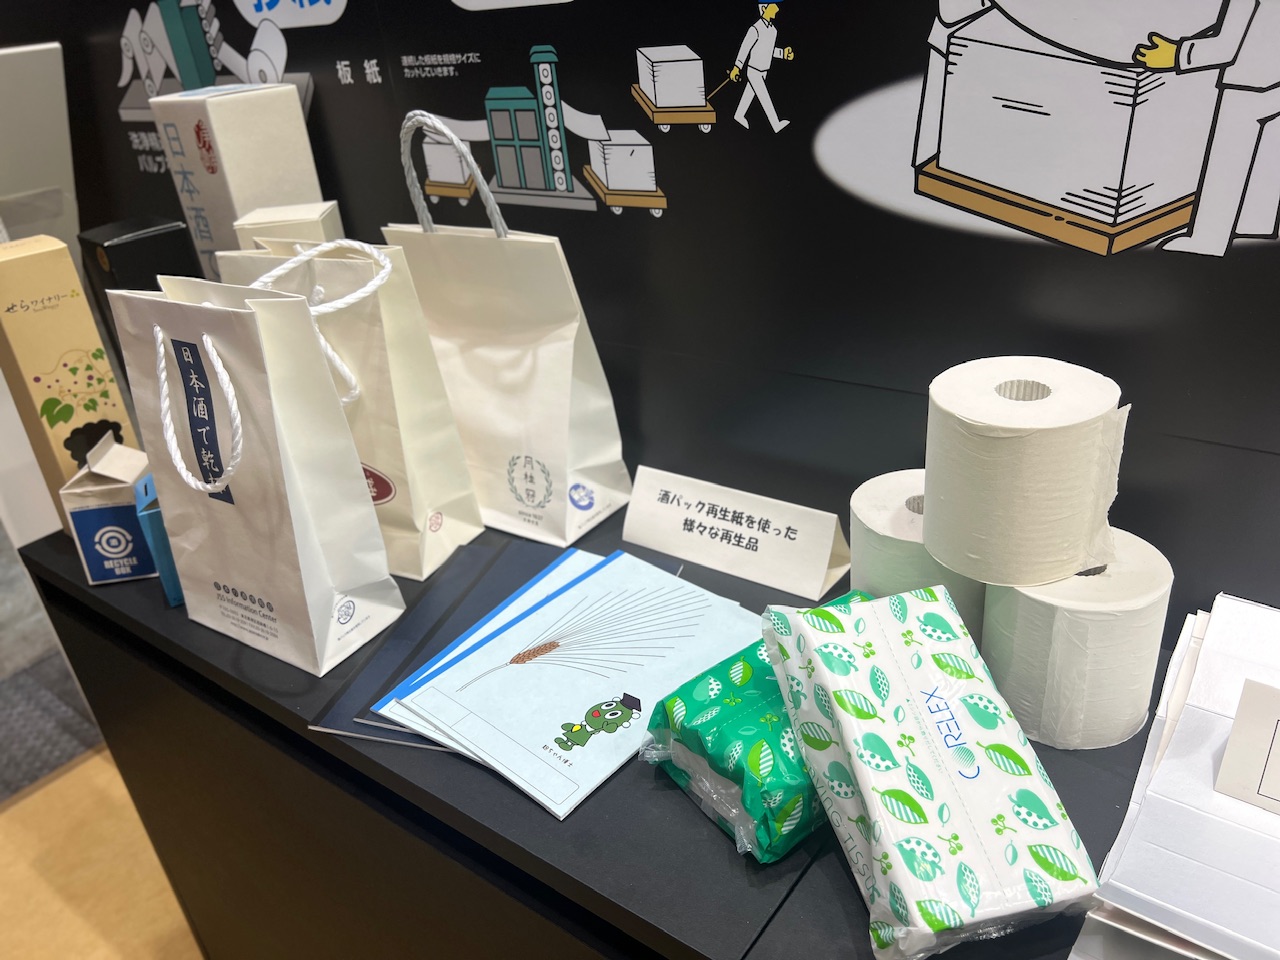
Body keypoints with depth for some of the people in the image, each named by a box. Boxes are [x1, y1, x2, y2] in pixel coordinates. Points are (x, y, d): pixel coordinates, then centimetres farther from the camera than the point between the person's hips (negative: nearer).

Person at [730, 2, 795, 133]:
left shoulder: (773, 29, -1)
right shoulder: (755, 29, -26)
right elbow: (744, 49, -21)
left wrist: (784, 53, -2)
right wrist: (736, 68, -20)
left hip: (763, 71, 8)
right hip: (753, 72, -8)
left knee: (750, 93, 21)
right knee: (765, 98, -7)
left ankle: (739, 115, 39)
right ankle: (776, 124, -4)